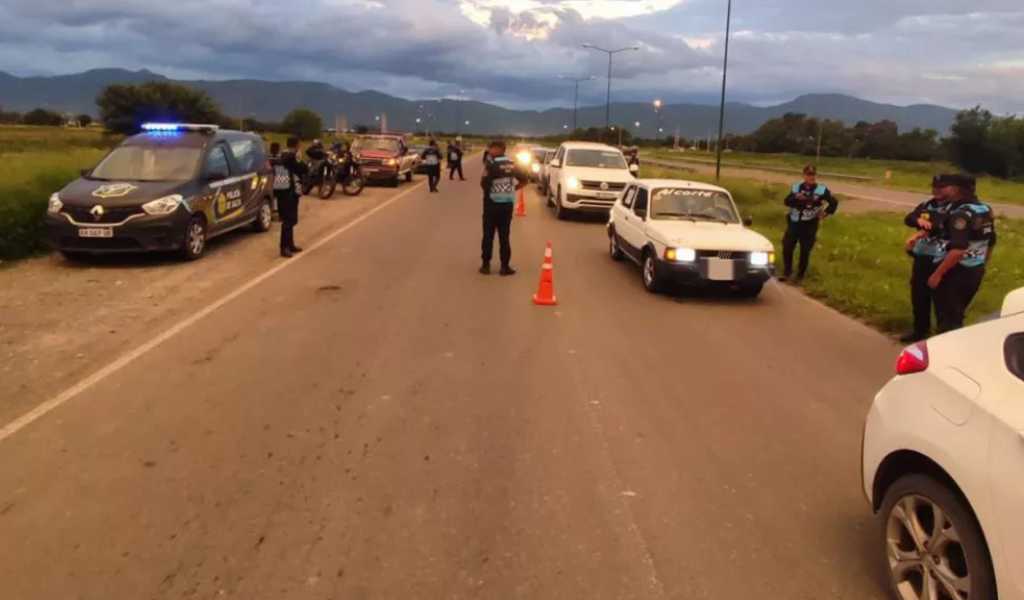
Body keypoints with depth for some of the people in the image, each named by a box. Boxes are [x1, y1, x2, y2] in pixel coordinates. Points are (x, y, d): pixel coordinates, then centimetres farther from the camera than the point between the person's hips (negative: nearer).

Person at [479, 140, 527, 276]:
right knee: (504, 236, 9)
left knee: (488, 235, 6)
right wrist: (512, 189, 12)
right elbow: (524, 180, 10)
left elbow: (483, 183, -17)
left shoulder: (491, 164, -13)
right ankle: (505, 266, 9)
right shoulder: (511, 164, 5)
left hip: (492, 204, -4)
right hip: (507, 204, 4)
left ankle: (486, 265, 9)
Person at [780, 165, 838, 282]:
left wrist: (826, 213, -2)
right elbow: (787, 201, -6)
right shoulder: (796, 186, 4)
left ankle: (801, 274, 18)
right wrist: (795, 198, -24)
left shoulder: (821, 189, -3)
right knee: (787, 247, -3)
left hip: (809, 225, -2)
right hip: (794, 223, 2)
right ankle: (787, 272, 12)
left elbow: (834, 202, 3)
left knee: (805, 250, 3)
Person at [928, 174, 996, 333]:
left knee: (947, 319, 2)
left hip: (956, 272, -9)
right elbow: (991, 243, 18)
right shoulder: (986, 210, 8)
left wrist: (937, 274, -24)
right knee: (956, 317, 21)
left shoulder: (961, 213, -22)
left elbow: (958, 250, -29)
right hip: (975, 272, 9)